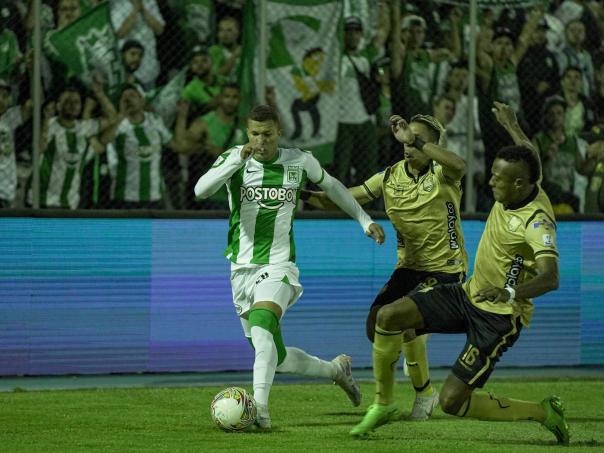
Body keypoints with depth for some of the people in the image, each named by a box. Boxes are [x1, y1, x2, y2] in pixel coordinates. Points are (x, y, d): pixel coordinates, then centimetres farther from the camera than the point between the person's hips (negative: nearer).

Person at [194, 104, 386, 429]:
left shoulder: (300, 161, 1)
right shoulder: (233, 160, -4)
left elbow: (331, 186, 21)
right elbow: (201, 190, -22)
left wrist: (365, 221, 24)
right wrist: (238, 159, -33)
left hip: (278, 267, -2)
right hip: (242, 268, 2)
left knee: (261, 327, -32)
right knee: (275, 358, 9)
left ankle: (259, 408, -41)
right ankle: (336, 369, 35)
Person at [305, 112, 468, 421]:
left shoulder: (441, 174, -12)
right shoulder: (391, 177, 3)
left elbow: (459, 166, -39)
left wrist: (417, 142, -41)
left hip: (445, 268, -6)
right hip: (409, 266, 6)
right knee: (376, 324, -7)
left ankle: (425, 393, -1)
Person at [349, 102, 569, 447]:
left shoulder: (537, 221, -27)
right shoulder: (522, 186, -4)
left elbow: (551, 278, -41)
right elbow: (531, 156, 22)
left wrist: (511, 293, -57)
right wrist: (512, 126, 40)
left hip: (500, 316, -8)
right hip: (469, 293, 8)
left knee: (453, 400, -15)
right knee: (389, 316, -9)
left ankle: (545, 412, 4)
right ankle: (383, 405, 8)